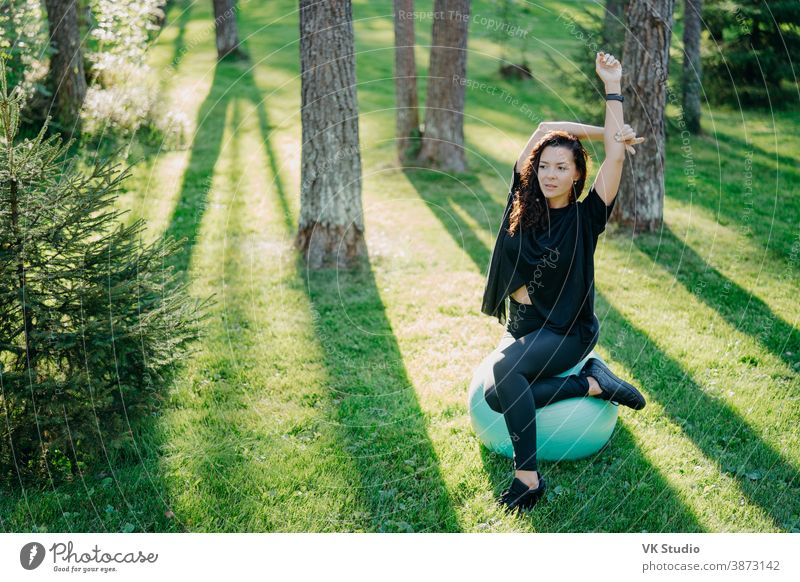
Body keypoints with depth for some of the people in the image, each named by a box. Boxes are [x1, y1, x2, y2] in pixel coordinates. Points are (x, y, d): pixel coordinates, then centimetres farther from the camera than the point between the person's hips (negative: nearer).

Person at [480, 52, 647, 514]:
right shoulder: (524, 206, 1)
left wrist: (612, 84, -15)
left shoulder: (586, 217, -7)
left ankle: (529, 477, -24)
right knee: (496, 396, -22)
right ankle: (593, 383, -1)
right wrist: (604, 131, 1)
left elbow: (617, 153, -17)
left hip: (570, 332, -5)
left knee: (505, 367, -33)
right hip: (524, 328, 5)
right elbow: (544, 128, 0)